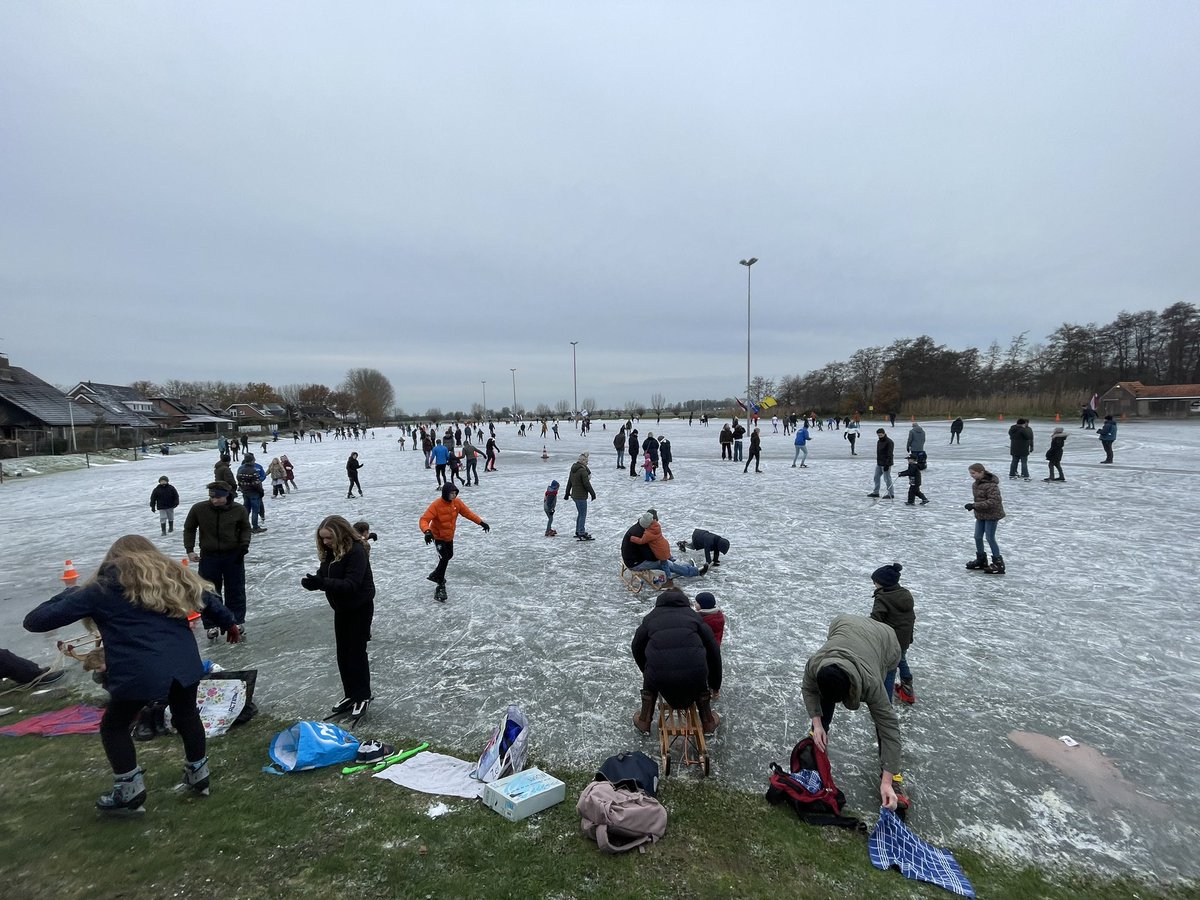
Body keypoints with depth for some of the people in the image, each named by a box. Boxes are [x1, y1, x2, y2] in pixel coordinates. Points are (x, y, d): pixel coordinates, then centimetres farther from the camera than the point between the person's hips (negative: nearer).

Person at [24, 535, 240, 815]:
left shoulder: (101, 589, 8)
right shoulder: (173, 577, 15)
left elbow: (35, 621, 12)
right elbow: (207, 600, 21)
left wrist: (69, 594, 30)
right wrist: (228, 623, 37)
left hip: (139, 673, -4)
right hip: (185, 664, 4)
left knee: (113, 727, 24)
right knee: (186, 714, 29)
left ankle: (130, 794, 28)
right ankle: (198, 774, 40)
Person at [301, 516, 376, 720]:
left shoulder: (356, 551, -24)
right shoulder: (330, 552, 2)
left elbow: (351, 584, -30)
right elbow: (324, 576, 2)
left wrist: (322, 583, -40)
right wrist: (313, 582, -21)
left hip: (360, 608, -8)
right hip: (341, 608, 8)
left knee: (356, 652, 2)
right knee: (343, 653, 14)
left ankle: (363, 697, 17)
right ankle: (350, 694, 29)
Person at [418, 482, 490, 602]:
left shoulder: (457, 502, -13)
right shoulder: (436, 505, -29)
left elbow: (467, 512, -5)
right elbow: (424, 520, -35)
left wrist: (481, 522, -11)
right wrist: (427, 531, -54)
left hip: (449, 536, 7)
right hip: (438, 537, -7)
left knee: (449, 556, 23)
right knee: (444, 558, -16)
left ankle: (436, 575, 48)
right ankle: (440, 587, -4)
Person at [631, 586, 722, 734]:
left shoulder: (651, 616, 23)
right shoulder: (694, 615, 22)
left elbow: (636, 647, 33)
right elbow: (713, 651, 21)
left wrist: (645, 672, 50)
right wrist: (715, 685, 32)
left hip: (659, 673, 0)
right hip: (694, 671, 0)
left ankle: (644, 722, 42)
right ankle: (708, 723, 43)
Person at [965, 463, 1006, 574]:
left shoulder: (991, 485, -23)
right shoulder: (975, 484, 5)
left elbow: (993, 501, -28)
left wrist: (975, 505, -30)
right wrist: (973, 506, 4)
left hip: (992, 515, -9)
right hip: (980, 515, 9)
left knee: (990, 538, -3)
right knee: (978, 537, 13)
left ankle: (998, 563, 9)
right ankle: (981, 560, 29)